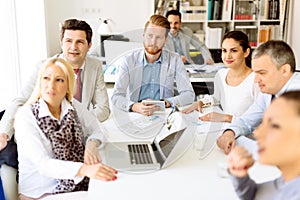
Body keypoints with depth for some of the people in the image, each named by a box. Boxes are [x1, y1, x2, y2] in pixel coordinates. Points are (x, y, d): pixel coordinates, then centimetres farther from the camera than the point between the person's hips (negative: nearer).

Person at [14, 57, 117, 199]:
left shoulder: (74, 107, 0)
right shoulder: (25, 116, -14)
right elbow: (43, 164, -23)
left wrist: (91, 145, -13)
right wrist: (84, 169, -39)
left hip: (77, 186, 5)